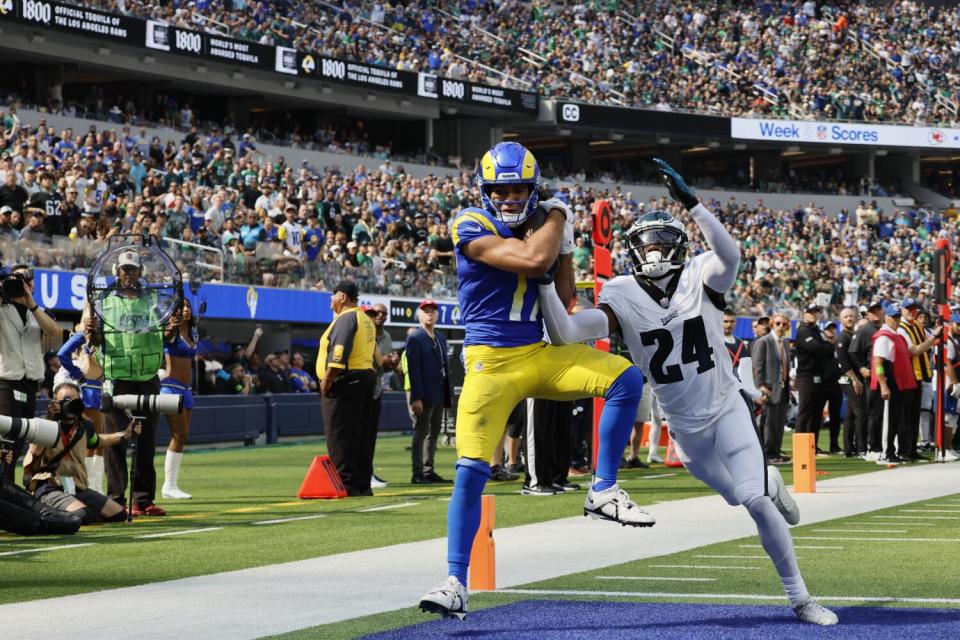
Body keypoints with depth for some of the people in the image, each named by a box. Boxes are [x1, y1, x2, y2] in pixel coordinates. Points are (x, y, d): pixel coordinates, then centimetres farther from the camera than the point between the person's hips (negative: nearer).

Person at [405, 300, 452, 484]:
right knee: (421, 433, -6)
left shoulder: (441, 339, 18)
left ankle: (428, 471, 13)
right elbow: (413, 369, -12)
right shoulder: (415, 338, -5)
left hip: (439, 396, 8)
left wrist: (447, 397, 12)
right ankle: (418, 474, -5)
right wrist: (416, 398, -19)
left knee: (433, 434, 9)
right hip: (424, 396, -8)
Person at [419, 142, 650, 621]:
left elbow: (562, 303, 13)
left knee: (626, 379, -11)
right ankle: (455, 584, -4)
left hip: (539, 355, 5)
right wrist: (557, 214, -8)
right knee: (471, 469, -10)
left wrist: (564, 244, 0)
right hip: (490, 362, -5)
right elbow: (533, 260, -26)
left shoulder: (538, 228, 8)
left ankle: (604, 492, -2)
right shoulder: (471, 227, -12)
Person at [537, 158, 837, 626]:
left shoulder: (700, 279, -14)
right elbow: (565, 333, -24)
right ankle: (769, 481, 57)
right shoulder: (623, 298, -12)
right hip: (684, 425, 3)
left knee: (755, 501, -16)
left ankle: (799, 597, -3)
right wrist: (543, 278, -35)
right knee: (739, 497, 19)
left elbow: (730, 256, -38)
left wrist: (690, 203, -46)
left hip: (726, 408, -3)